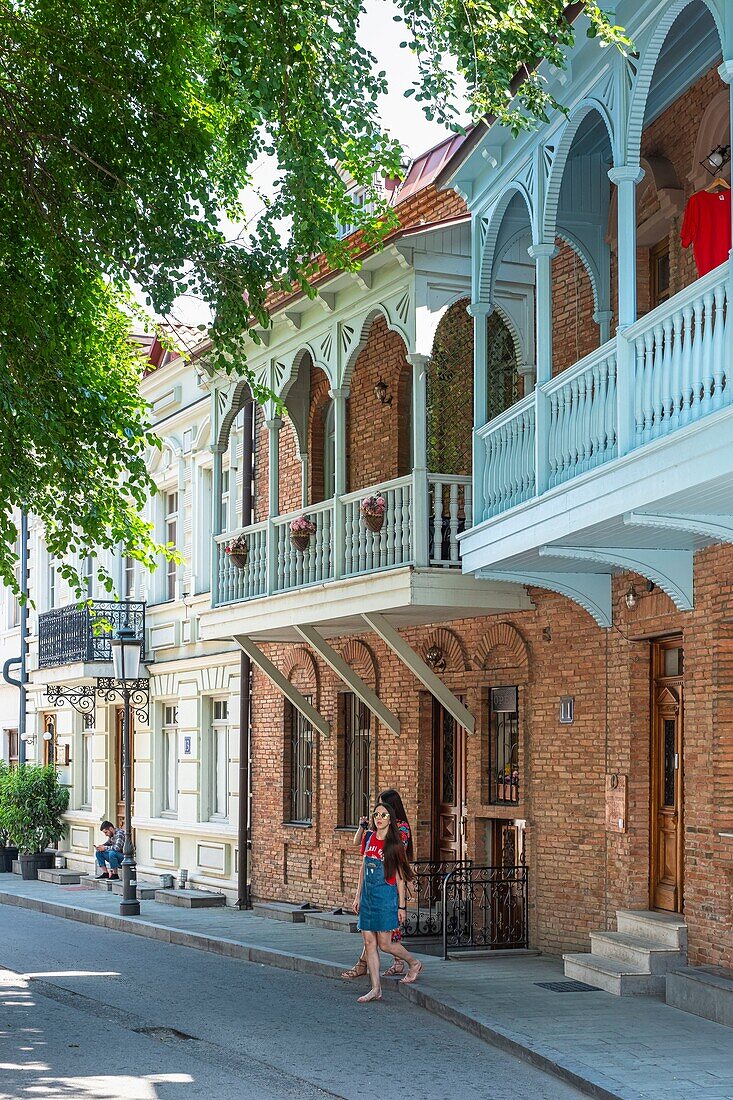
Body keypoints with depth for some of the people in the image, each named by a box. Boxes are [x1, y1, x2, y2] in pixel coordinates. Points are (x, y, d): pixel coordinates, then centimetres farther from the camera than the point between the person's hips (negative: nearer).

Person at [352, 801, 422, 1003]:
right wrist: (358, 896, 13)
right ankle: (376, 989, 7)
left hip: (385, 895, -6)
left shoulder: (394, 844, -8)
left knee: (384, 943, -3)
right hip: (368, 895, 6)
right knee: (369, 942, 2)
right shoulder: (368, 837, 7)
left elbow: (399, 877, -5)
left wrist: (401, 906, -6)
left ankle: (414, 963, 23)